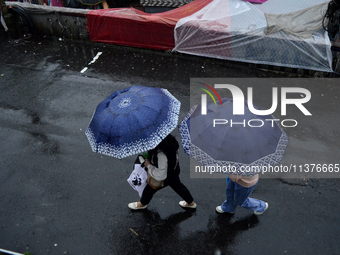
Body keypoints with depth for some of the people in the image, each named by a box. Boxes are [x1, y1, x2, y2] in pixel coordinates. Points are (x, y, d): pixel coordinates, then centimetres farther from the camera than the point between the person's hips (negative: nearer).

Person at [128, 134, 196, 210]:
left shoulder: (161, 155, -46)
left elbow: (160, 176, -36)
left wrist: (148, 165, -24)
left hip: (167, 176, -7)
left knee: (149, 189, 20)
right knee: (178, 186, 32)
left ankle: (142, 204, 50)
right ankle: (191, 203, 54)